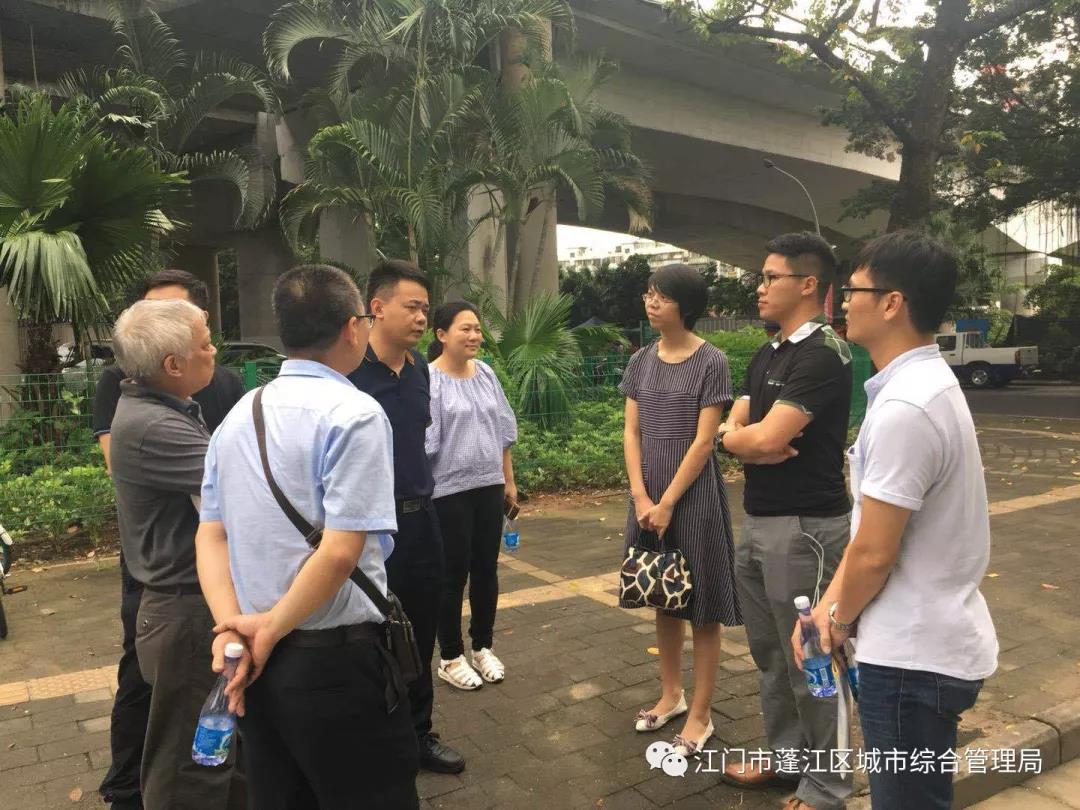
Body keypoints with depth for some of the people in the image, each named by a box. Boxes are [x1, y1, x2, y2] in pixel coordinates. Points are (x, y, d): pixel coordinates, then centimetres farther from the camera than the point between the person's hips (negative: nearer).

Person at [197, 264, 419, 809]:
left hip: (256, 661, 8)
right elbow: (340, 551, -23)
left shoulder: (238, 415, 7)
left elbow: (211, 535, 4)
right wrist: (271, 629, -10)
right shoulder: (354, 414, -16)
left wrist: (232, 626, -5)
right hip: (335, 660, -7)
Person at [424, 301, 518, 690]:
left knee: (486, 569, 14)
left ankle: (482, 647, 32)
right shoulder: (429, 380, -13)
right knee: (454, 574, 5)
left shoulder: (486, 374, 6)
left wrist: (509, 481, 13)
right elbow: (422, 441, -15)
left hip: (489, 487, 6)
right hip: (449, 492, -6)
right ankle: (450, 658, 22)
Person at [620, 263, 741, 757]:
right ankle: (671, 694, 33)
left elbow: (704, 442, -12)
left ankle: (701, 714, 17)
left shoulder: (710, 362, -9)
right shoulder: (641, 361, 6)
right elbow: (631, 434, 3)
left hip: (692, 495, -5)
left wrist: (668, 503, -14)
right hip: (648, 496, 5)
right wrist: (641, 497, -7)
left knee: (701, 607, 4)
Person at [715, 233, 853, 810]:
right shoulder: (765, 356, 12)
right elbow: (727, 433, 11)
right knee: (769, 652, 19)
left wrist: (738, 435, -2)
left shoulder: (824, 354, -16)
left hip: (804, 528, -9)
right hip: (756, 522, 9)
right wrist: (748, 440, -12)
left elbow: (767, 439, -23)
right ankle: (785, 756, 37)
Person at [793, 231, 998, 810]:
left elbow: (874, 554, -22)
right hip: (934, 643, 9)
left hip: (913, 657, -9)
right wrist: (829, 605, 5)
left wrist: (841, 618, -3)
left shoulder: (903, 408, -26)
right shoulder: (927, 383, 6)